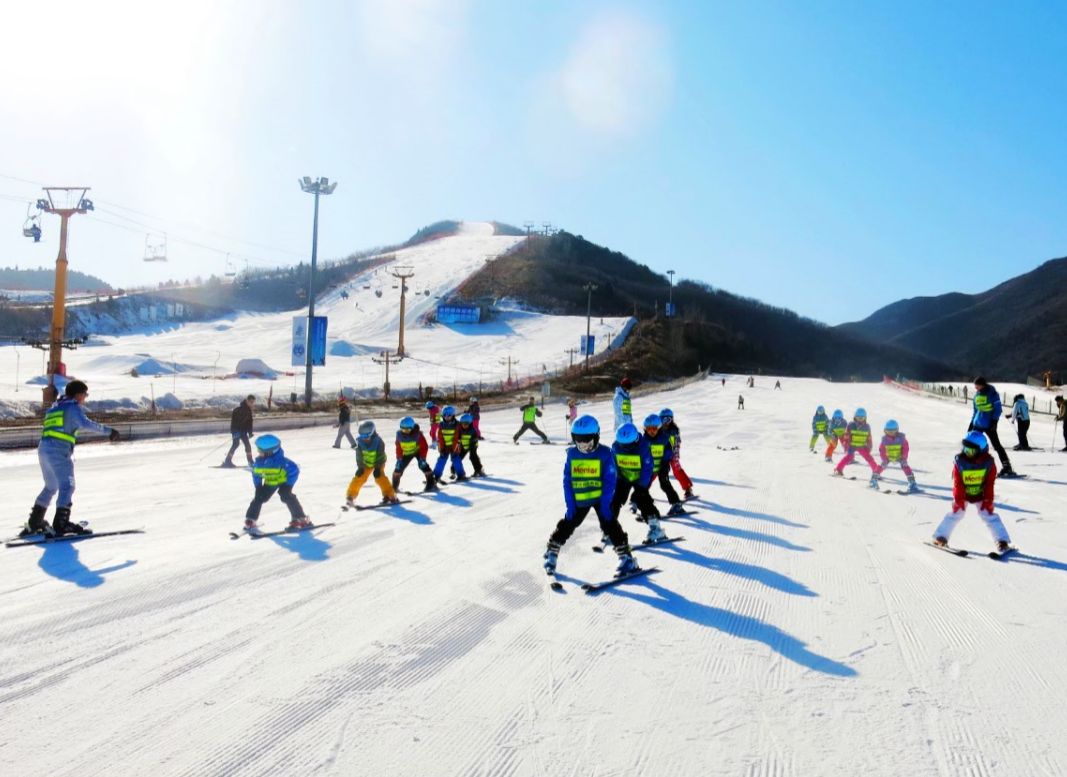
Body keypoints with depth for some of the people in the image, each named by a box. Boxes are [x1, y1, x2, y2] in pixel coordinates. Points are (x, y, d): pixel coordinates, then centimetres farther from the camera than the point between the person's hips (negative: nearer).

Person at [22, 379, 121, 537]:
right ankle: (60, 524, -24)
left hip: (43, 448, 9)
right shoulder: (72, 406, -2)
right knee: (67, 486, -12)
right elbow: (85, 423, -18)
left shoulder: (55, 407, 24)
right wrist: (108, 431, -19)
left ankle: (33, 523, 29)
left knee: (51, 487, 22)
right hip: (59, 451, -9)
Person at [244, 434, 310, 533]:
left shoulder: (280, 460, -38)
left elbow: (294, 470, -30)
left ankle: (301, 520, -18)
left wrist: (287, 485, -25)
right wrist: (258, 487, -5)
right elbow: (256, 474, 0)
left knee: (286, 495, -26)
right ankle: (250, 521, 16)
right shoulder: (259, 461, -20)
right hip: (270, 482, 6)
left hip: (284, 480, -6)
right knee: (259, 497, -1)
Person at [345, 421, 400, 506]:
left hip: (378, 463, -4)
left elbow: (380, 456, -24)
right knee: (359, 477, -4)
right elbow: (359, 456, -12)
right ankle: (350, 495, 16)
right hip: (366, 463, 4)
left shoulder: (378, 441, -28)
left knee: (379, 477, -24)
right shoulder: (360, 441, -18)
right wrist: (360, 467, -17)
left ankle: (390, 496, -21)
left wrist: (378, 468, -27)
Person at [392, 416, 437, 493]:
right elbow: (398, 447, -6)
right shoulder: (400, 435, -20)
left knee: (423, 465, -23)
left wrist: (422, 458, -27)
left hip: (418, 451, -3)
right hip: (406, 453, 4)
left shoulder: (417, 434, -30)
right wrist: (399, 458, -11)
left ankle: (431, 484, -16)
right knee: (399, 467, 0)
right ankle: (394, 486, 18)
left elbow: (424, 447, -23)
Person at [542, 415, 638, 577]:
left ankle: (627, 559, -2)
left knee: (610, 525, -9)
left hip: (600, 498, -3)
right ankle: (551, 553, 27)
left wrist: (605, 503, -17)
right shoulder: (572, 454, -5)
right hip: (579, 500, 3)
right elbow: (567, 481, -2)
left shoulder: (604, 453, -13)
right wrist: (570, 503, -7)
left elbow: (610, 481, -12)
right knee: (567, 525, 9)